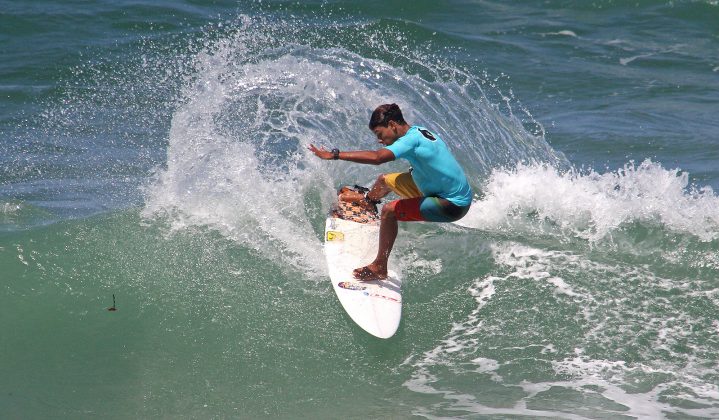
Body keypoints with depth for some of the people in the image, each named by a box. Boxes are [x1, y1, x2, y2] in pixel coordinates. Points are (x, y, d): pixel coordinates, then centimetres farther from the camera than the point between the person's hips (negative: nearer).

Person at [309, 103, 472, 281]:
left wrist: (334, 155, -37)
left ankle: (379, 268, -8)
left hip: (453, 205, -10)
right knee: (384, 180, 22)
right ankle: (367, 199, 57)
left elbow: (377, 157, -39)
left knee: (390, 211, -20)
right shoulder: (420, 131, 3)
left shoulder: (412, 139, -26)